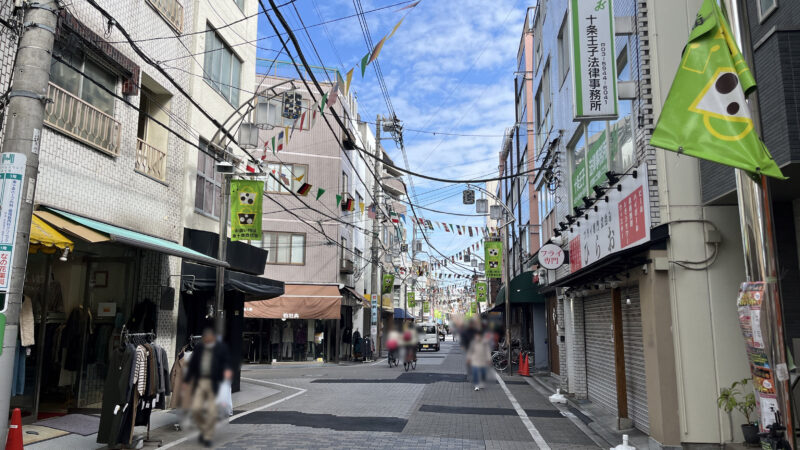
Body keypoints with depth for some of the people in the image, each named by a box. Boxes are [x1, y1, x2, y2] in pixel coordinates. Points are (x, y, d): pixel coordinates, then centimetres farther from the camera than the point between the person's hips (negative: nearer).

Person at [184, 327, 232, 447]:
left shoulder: (221, 348, 2)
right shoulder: (198, 349, 12)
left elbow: (226, 361, -8)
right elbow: (192, 365, 14)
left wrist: (227, 370, -29)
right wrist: (187, 380, 6)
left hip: (214, 383, -3)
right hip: (199, 383, 3)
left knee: (212, 412, -3)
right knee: (196, 408, -6)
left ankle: (208, 437, 15)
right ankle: (203, 430, 20)